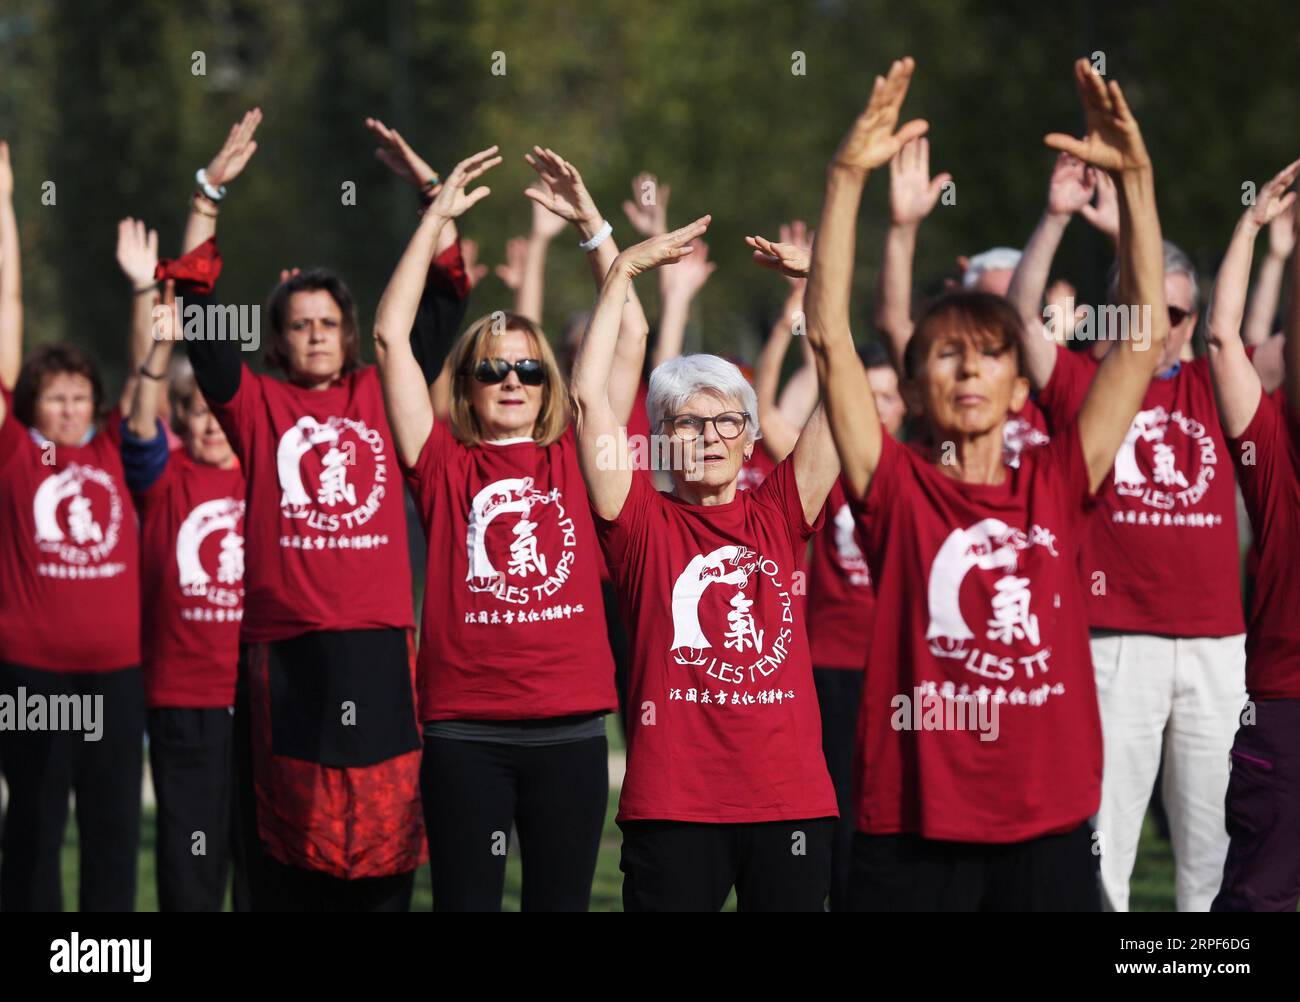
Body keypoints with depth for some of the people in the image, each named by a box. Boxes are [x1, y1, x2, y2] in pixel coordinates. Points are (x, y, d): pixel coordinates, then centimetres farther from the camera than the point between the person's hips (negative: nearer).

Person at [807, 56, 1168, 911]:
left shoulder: (1055, 486, 7)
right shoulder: (897, 488, 2)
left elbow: (1146, 334, 5)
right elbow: (830, 336, -6)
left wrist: (1136, 178, -2)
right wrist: (848, 179, -14)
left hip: (1049, 822, 2)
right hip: (914, 829, -2)